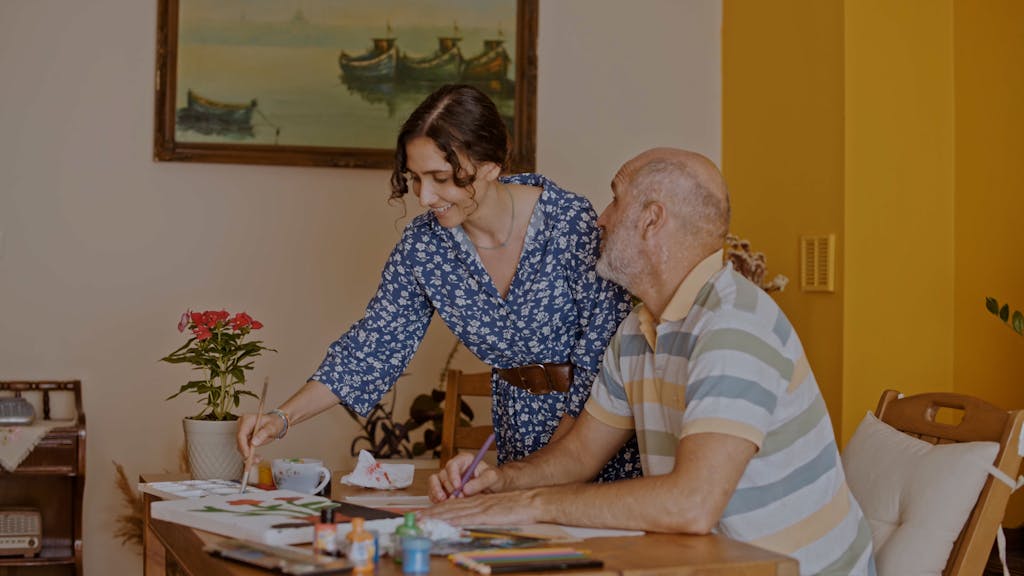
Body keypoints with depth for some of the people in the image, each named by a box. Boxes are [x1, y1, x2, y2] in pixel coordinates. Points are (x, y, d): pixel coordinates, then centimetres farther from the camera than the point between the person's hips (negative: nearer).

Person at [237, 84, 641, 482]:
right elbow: (373, 346, 1)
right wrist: (282, 418, -10)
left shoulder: (570, 223, -18)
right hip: (518, 421, 4)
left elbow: (604, 356, -15)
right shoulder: (423, 243, -5)